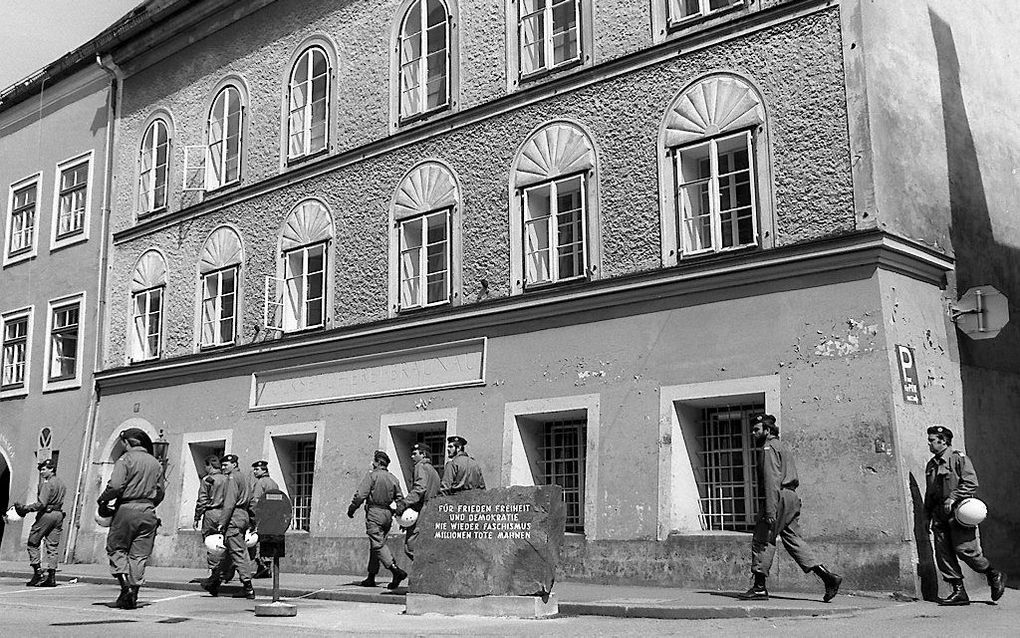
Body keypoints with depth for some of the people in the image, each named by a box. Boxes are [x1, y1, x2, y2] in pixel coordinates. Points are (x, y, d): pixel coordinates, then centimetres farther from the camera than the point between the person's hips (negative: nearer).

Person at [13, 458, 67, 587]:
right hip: (59, 515, 8)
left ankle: (38, 572, -4)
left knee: (33, 543, 4)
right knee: (52, 546, 7)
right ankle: (51, 576, 3)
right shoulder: (62, 484, 16)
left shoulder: (47, 483, -10)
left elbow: (41, 503, -19)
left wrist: (25, 509, -16)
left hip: (46, 514, -8)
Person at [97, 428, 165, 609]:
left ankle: (125, 585, -8)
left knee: (116, 548, 9)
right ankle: (133, 594, 5)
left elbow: (115, 486, -16)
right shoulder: (156, 463, 13)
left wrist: (102, 501, 0)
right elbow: (160, 493, 13)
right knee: (140, 554, 7)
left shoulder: (126, 459, -5)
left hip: (127, 509, -5)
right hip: (148, 512, 5)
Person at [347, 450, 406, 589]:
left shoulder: (372, 475, -7)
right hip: (388, 514, 7)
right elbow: (399, 498, 12)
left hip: (374, 512, -7)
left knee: (378, 544, -9)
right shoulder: (393, 478, 12)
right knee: (375, 545, 15)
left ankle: (396, 571, -24)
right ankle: (371, 577, 18)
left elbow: (360, 495, -13)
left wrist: (351, 509, -3)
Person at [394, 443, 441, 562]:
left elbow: (420, 488, -19)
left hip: (420, 513, -10)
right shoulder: (433, 470, 25)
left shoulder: (421, 466, -3)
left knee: (410, 547, -11)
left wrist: (404, 503, -21)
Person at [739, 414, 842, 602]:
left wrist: (770, 509, -25)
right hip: (791, 497, 10)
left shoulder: (769, 448, -7)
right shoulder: (781, 446, 24)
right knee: (794, 540, 8)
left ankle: (759, 588, -4)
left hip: (780, 498, -10)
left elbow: (771, 480, -19)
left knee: (762, 540, -5)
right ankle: (828, 577, 1)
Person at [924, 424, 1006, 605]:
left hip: (958, 512, -7)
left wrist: (953, 498, -19)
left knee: (964, 549, -9)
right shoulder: (931, 465, 16)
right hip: (939, 515, 7)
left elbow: (971, 483, -12)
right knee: (943, 554, 0)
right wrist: (928, 516, 17)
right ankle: (958, 592, 5)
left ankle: (995, 576, 15)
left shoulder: (959, 458, -4)